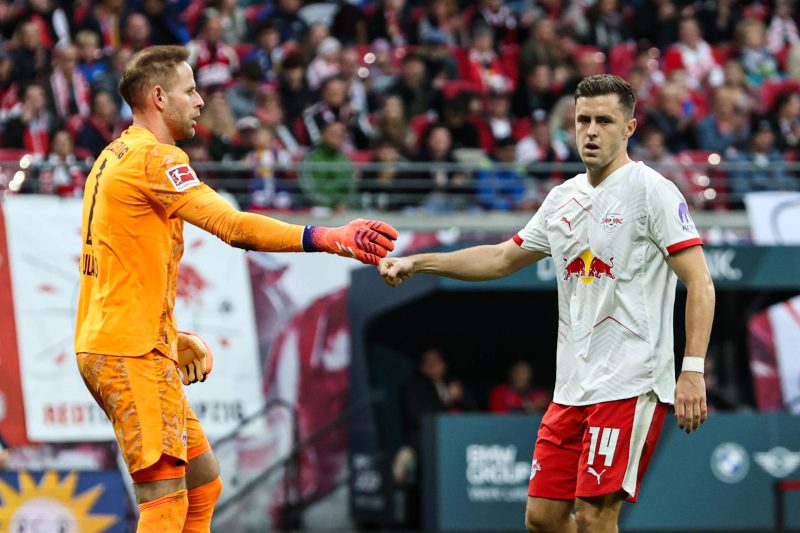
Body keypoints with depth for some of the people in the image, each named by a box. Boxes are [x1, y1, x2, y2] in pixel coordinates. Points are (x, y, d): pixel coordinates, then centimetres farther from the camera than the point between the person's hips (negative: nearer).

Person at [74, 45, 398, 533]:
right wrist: (330, 238, -27)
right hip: (132, 355, -10)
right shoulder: (154, 158, -13)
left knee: (203, 486, 13)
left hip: (116, 348, 10)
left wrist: (171, 336, 19)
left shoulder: (116, 158, 19)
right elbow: (233, 226, -24)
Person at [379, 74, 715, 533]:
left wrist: (693, 371, -20)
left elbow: (699, 283, -11)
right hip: (572, 387, 8)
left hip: (629, 386, -7)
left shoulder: (652, 190, -7)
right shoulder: (564, 198, 15)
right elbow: (502, 259, 26)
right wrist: (415, 263, 18)